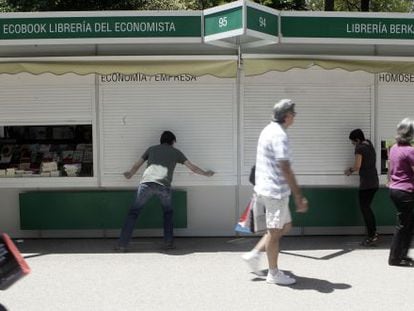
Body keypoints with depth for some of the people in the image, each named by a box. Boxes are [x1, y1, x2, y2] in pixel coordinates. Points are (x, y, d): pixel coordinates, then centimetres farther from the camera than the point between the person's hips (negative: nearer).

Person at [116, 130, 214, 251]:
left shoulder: (152, 149, 25)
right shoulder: (176, 152, 23)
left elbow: (136, 165, 29)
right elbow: (192, 167, 25)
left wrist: (129, 174, 49)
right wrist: (206, 173, 41)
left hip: (146, 183, 0)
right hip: (163, 186, 0)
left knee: (133, 212, 8)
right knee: (168, 212, 25)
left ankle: (122, 244, 3)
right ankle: (168, 241, 18)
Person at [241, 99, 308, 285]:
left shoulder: (269, 130, 13)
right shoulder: (279, 135, -18)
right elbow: (285, 169, -22)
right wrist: (298, 196, -19)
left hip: (266, 188, 10)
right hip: (275, 190, -10)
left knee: (285, 226, 18)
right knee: (275, 232, 2)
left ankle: (254, 254, 20)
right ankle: (273, 273, 15)